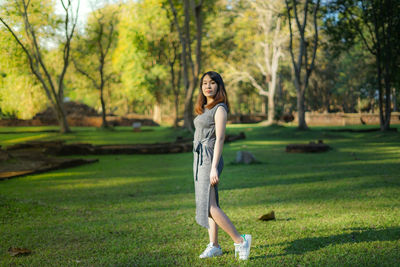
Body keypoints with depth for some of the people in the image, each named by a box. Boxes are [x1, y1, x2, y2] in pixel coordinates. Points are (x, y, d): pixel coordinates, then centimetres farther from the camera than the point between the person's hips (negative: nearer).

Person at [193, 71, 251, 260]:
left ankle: (240, 240, -6)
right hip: (199, 158, 9)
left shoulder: (220, 108, -11)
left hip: (210, 159, -9)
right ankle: (214, 246, 15)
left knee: (209, 205, -14)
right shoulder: (205, 108, 15)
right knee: (207, 203, 10)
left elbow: (219, 139, -18)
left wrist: (214, 168, -24)